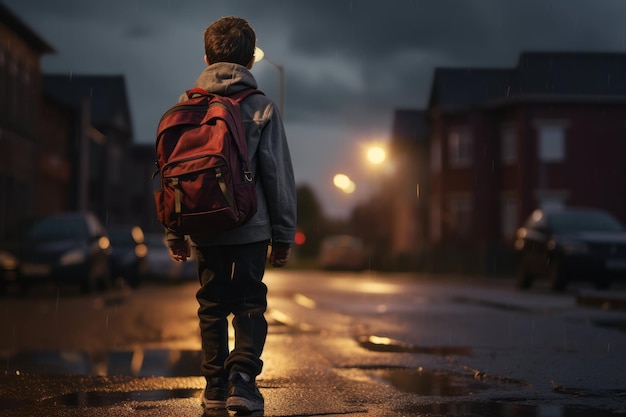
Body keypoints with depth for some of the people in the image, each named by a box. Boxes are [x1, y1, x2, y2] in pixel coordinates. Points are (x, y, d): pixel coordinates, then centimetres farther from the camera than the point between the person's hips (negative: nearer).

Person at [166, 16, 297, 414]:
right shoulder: (261, 107, -4)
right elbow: (279, 175, -4)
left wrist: (174, 233, 14)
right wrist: (285, 234, 3)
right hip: (250, 228, -3)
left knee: (212, 305, 14)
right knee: (250, 305, 6)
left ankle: (215, 385, 17)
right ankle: (243, 378, -10)